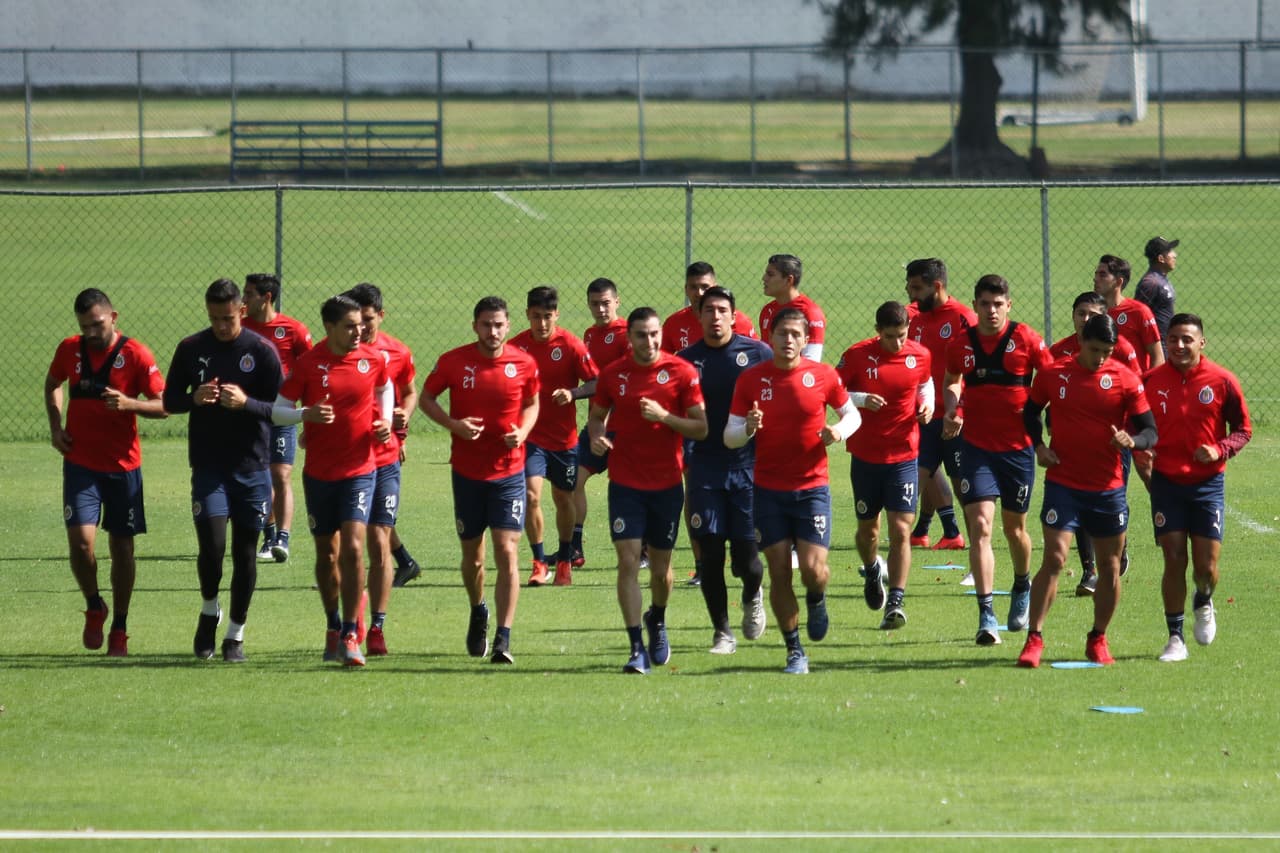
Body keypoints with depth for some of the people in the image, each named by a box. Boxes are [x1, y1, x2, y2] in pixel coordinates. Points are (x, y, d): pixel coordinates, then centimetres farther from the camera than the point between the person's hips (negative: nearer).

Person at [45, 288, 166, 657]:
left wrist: (128, 403, -25)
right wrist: (56, 426, 7)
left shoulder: (137, 355, -8)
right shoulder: (70, 350, 2)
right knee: (80, 539, -13)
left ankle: (119, 629, 19)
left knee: (121, 546, 5)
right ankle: (94, 607, 14)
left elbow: (162, 406, -6)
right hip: (80, 462, 1)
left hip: (122, 464, -1)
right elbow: (52, 384, 22)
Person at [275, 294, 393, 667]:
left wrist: (385, 421, 3)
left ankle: (350, 636, -12)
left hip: (360, 469, 0)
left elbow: (385, 388, 21)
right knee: (326, 553, 10)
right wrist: (306, 415, -23)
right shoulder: (309, 363, -7)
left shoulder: (373, 359, -1)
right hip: (319, 472, 0)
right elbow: (278, 409, -3)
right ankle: (334, 626, 30)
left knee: (352, 548, -15)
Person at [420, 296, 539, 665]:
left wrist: (522, 431, -9)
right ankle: (478, 613, 41)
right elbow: (426, 398, 5)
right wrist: (454, 424, -12)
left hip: (508, 471, -1)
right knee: (472, 554, 12)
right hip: (467, 471, 1)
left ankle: (503, 639, -13)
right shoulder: (453, 361, -6)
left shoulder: (524, 363, -4)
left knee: (507, 551, -12)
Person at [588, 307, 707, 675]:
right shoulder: (613, 374, 0)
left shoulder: (682, 372, -5)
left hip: (667, 484, 0)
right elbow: (597, 414, 16)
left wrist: (664, 416, -20)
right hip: (625, 484, 0)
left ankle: (657, 621, 42)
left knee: (661, 568, 10)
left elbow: (701, 428, -5)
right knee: (628, 562, -12)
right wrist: (597, 435, -7)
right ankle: (637, 649, -11)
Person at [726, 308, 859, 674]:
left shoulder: (822, 375, -3)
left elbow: (852, 413, 11)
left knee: (813, 569, -10)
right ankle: (794, 651, 12)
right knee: (779, 573, -1)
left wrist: (839, 430, -12)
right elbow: (729, 436, 2)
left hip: (812, 487, -1)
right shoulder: (751, 380, -1)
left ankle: (816, 600, 27)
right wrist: (748, 428, -21)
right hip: (769, 491, 1)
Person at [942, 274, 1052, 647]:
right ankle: (986, 615, -15)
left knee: (1014, 528, 13)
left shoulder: (1025, 339, -6)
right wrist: (951, 411, 0)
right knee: (980, 524, -13)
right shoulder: (961, 344, 1)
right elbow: (951, 382, 19)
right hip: (976, 445, 1)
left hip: (1017, 446, -1)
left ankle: (1022, 588, 44)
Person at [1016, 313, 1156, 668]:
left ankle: (1098, 640, 24)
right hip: (1063, 484, -1)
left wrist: (1132, 441, -24)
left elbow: (1150, 431, -2)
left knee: (1110, 567, 8)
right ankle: (1034, 639, -7)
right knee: (1054, 559, -12)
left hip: (1108, 487, 1)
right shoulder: (1053, 374, -1)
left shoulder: (1126, 380, -4)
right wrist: (1038, 445, -1)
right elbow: (1031, 410, 16)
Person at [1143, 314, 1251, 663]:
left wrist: (1219, 450, -15)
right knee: (1174, 561, -5)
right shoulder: (1151, 381, -1)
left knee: (1206, 566, -2)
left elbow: (1243, 429, 3)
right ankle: (1175, 637, 6)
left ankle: (1203, 604, 33)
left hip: (1207, 484, -1)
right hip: (1166, 483, 1)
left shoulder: (1222, 381, -5)